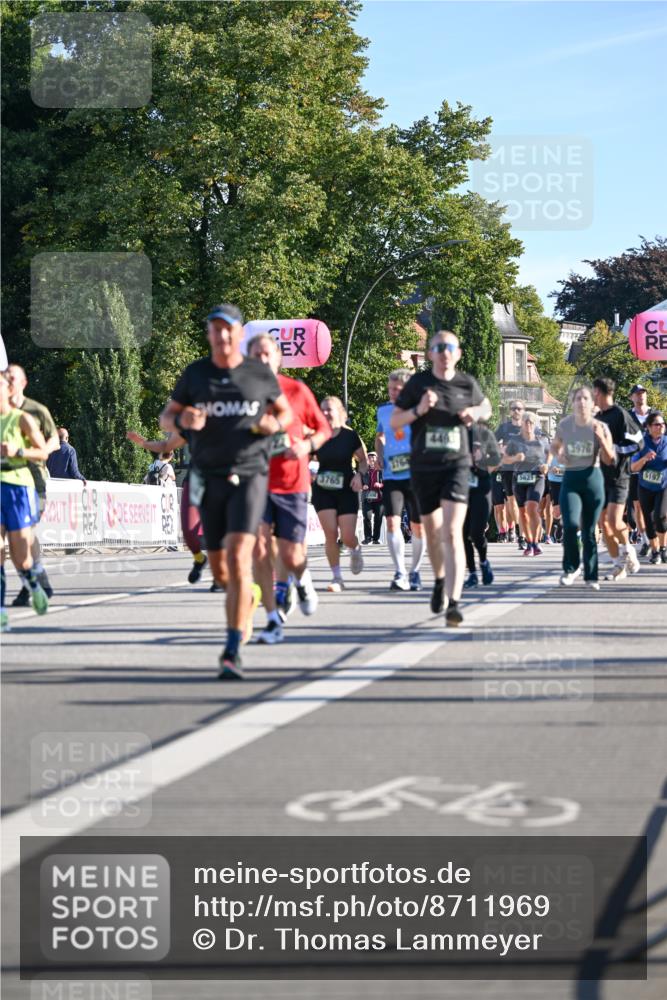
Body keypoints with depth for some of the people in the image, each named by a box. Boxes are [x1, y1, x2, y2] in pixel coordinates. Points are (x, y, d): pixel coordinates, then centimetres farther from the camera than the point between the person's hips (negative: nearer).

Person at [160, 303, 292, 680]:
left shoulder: (261, 373, 2)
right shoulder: (195, 373, 5)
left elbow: (285, 411, 16)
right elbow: (166, 417, 12)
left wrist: (275, 424, -8)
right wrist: (183, 420, -12)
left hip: (250, 475, -3)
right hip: (210, 477, 3)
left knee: (238, 557, -18)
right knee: (219, 569, 9)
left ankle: (233, 651, -18)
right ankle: (249, 596, 46)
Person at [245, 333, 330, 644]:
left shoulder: (297, 390, 0)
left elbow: (323, 429, 9)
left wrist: (308, 446, -11)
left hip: (292, 483, 0)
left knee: (291, 556, 0)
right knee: (259, 550, -13)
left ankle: (302, 579, 37)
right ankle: (273, 619, -5)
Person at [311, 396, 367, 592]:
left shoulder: (350, 436, -5)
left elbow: (363, 461, 4)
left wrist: (359, 474, -14)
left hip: (346, 490, -1)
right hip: (323, 491, 2)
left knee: (347, 537, -6)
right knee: (330, 534, -8)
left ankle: (355, 550, 32)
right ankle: (337, 578, 4)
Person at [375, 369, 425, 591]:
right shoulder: (383, 410, 7)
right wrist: (380, 455, 10)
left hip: (416, 475, -2)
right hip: (391, 475, 2)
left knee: (418, 526, 6)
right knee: (392, 521, -15)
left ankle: (414, 572, 22)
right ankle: (400, 573, -14)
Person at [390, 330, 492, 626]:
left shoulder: (467, 384, 1)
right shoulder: (417, 383, -3)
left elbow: (486, 406, 20)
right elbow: (394, 421, 0)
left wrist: (477, 413, -3)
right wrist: (418, 410, -19)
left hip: (456, 465, -1)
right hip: (423, 468, 2)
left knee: (452, 532, -17)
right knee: (432, 532, 16)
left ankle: (453, 603, -23)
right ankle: (440, 581, 45)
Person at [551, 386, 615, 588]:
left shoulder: (600, 427, -3)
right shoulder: (564, 425, 0)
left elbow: (609, 460, -3)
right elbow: (554, 445, 19)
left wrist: (601, 439, -18)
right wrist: (558, 456, -3)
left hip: (592, 478, 0)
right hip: (570, 479, 0)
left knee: (589, 530, 5)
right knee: (571, 524, -19)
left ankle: (591, 576, 16)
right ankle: (571, 567, 1)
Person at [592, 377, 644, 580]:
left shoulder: (620, 414, -9)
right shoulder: (598, 417, 14)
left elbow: (638, 442, -14)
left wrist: (615, 449, -18)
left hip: (618, 476, -8)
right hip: (600, 477, 8)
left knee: (614, 520, -18)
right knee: (603, 522, 3)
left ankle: (627, 550, 9)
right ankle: (620, 566, 10)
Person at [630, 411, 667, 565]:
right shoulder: (642, 442, -8)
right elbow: (633, 467, -10)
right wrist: (644, 458, -28)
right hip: (645, 487, 1)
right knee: (649, 521, 3)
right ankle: (654, 551, 22)